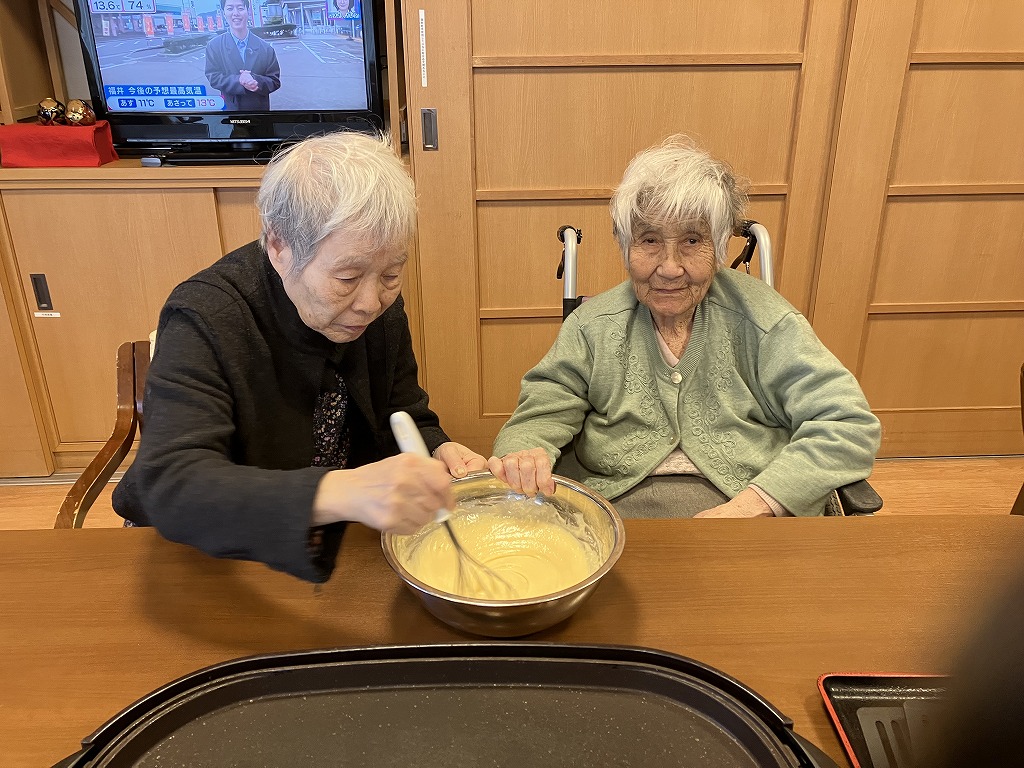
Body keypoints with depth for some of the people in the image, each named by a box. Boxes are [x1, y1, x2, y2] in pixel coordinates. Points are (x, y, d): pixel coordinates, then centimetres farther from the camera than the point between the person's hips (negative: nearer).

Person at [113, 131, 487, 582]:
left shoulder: (382, 308, -7)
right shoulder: (203, 320, -23)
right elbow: (169, 488, -35)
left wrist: (438, 454, -19)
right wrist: (341, 492, -51)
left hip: (343, 545, 3)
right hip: (214, 561, -2)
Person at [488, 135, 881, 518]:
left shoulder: (761, 321, 0)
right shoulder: (593, 326, 6)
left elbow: (848, 425, -3)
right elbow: (539, 416, 1)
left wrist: (753, 504, -17)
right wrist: (522, 454, -25)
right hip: (614, 509, 0)